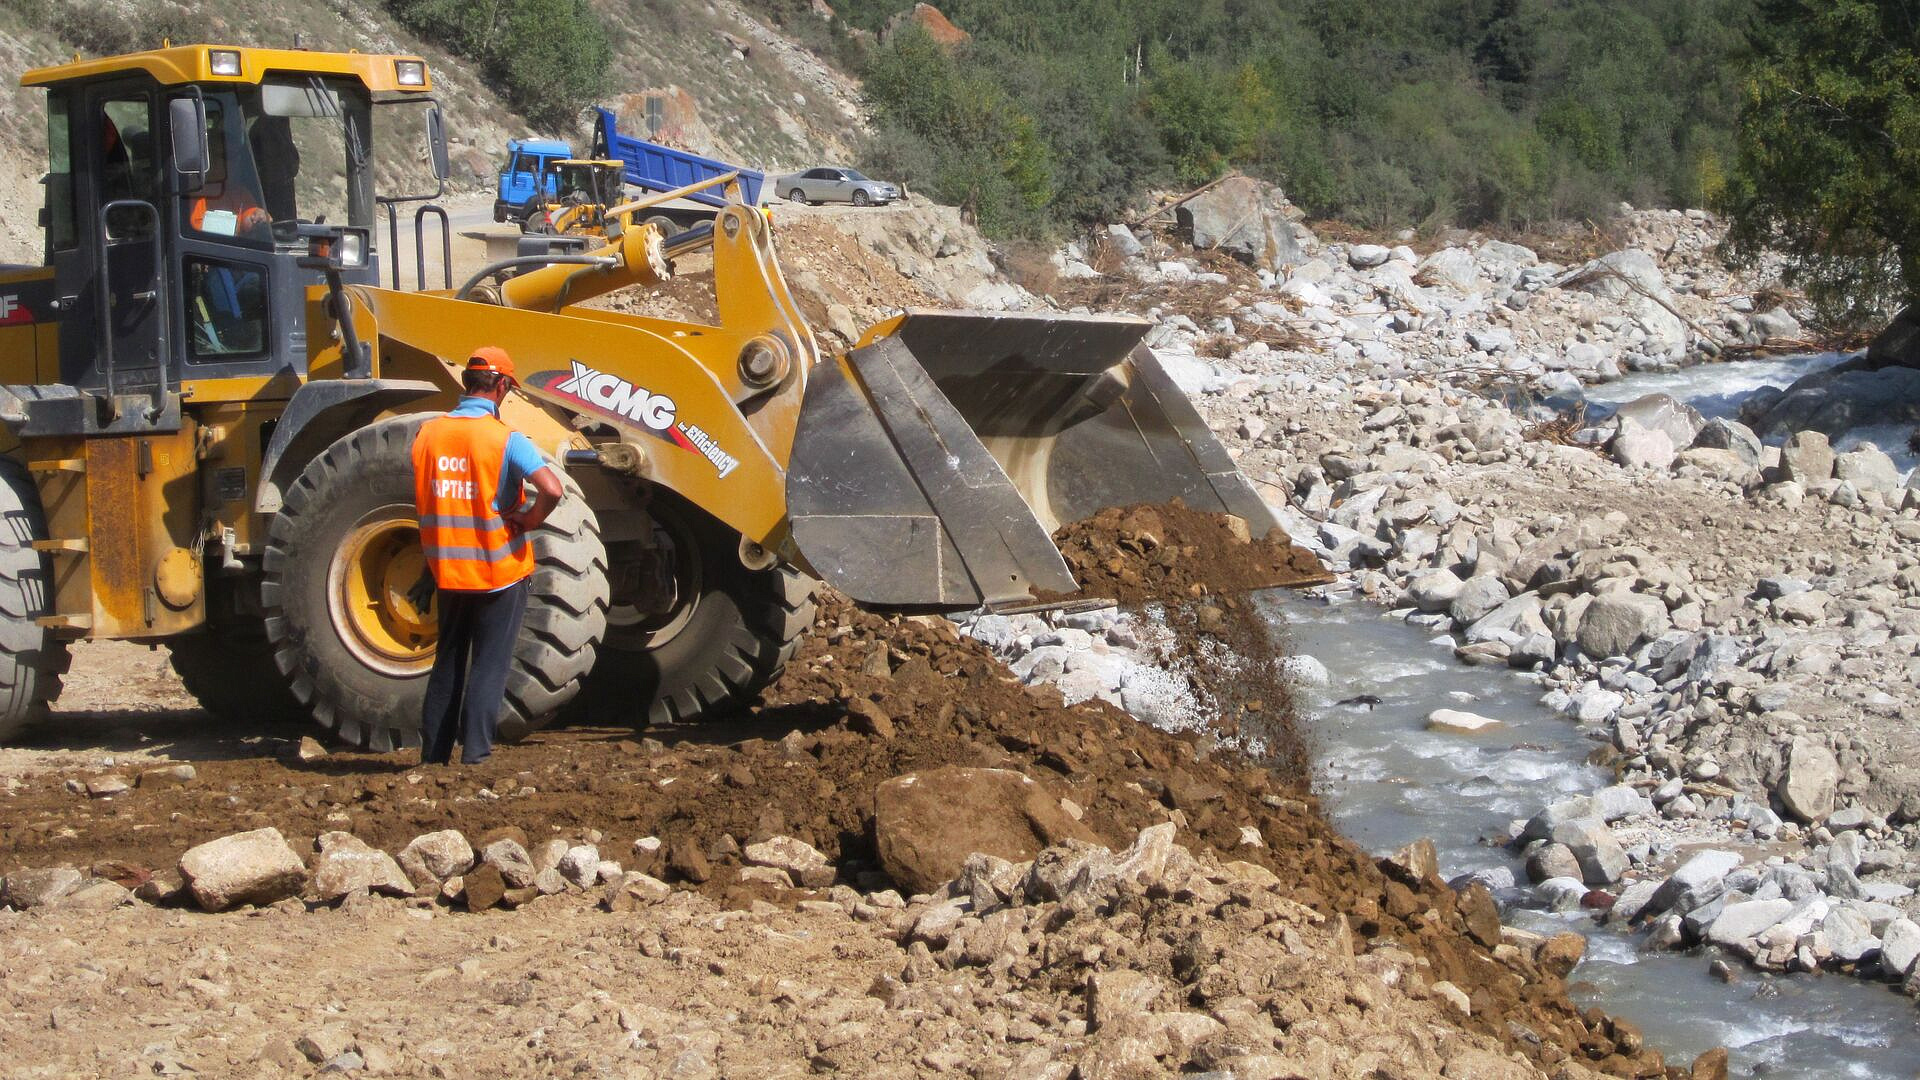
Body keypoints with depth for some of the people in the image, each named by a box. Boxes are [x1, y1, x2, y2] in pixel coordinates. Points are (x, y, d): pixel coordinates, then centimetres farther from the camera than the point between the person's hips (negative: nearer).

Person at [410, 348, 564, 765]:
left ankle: (434, 752, 19)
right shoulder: (505, 439, -16)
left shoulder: (427, 434, -1)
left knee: (448, 662, 16)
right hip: (499, 570, -4)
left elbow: (419, 499, 10)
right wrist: (528, 521, -10)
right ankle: (475, 752, 0)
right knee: (489, 664, 4)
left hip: (447, 570, 4)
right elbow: (551, 490, -27)